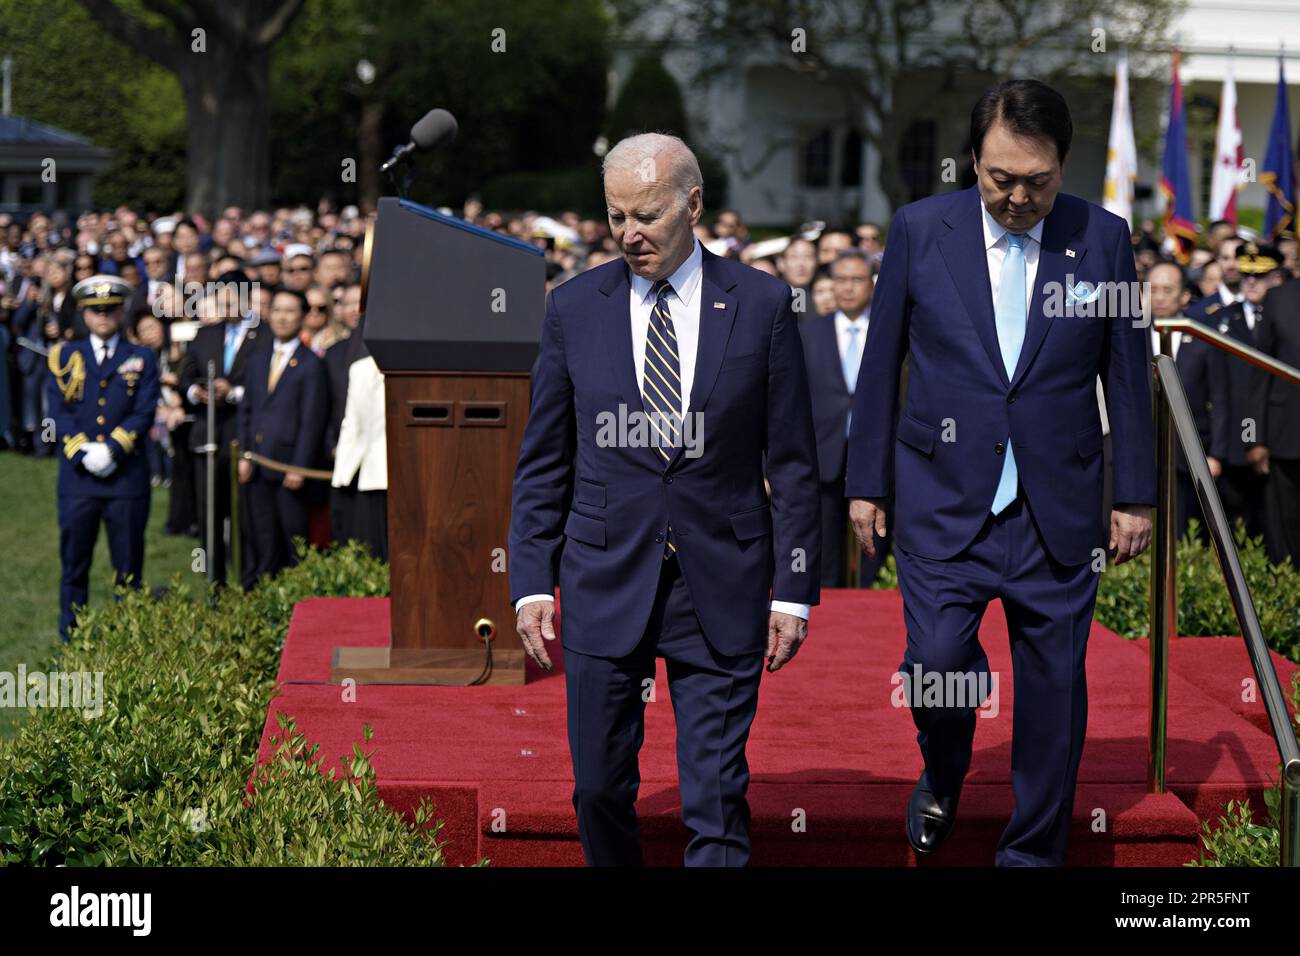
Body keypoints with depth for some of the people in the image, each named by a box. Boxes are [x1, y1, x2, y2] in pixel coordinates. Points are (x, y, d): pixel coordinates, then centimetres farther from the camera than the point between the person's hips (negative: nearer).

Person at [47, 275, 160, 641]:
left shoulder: (141, 359, 8)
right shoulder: (65, 356, 9)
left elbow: (144, 413, -2)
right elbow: (59, 411, -1)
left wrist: (112, 449, -16)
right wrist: (83, 451, -15)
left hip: (127, 474, 0)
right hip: (76, 474, 1)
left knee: (128, 566, 3)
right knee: (73, 563, 4)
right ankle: (71, 640, 10)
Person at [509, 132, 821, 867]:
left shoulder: (763, 305, 0)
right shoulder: (575, 308, 4)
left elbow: (793, 462, 2)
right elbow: (543, 463, 8)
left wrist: (794, 589, -1)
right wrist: (532, 583, 1)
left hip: (722, 584, -1)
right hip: (606, 582, 2)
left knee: (717, 802, -1)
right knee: (600, 786, 6)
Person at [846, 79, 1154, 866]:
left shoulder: (1103, 239, 0)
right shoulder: (921, 229, -1)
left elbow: (1127, 376, 5)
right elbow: (881, 365, 5)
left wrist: (1136, 497, 5)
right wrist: (866, 482, 5)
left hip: (1058, 510, 1)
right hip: (944, 499, -1)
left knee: (1053, 687, 5)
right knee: (938, 660, -12)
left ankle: (1034, 851, 21)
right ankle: (943, 776, 22)